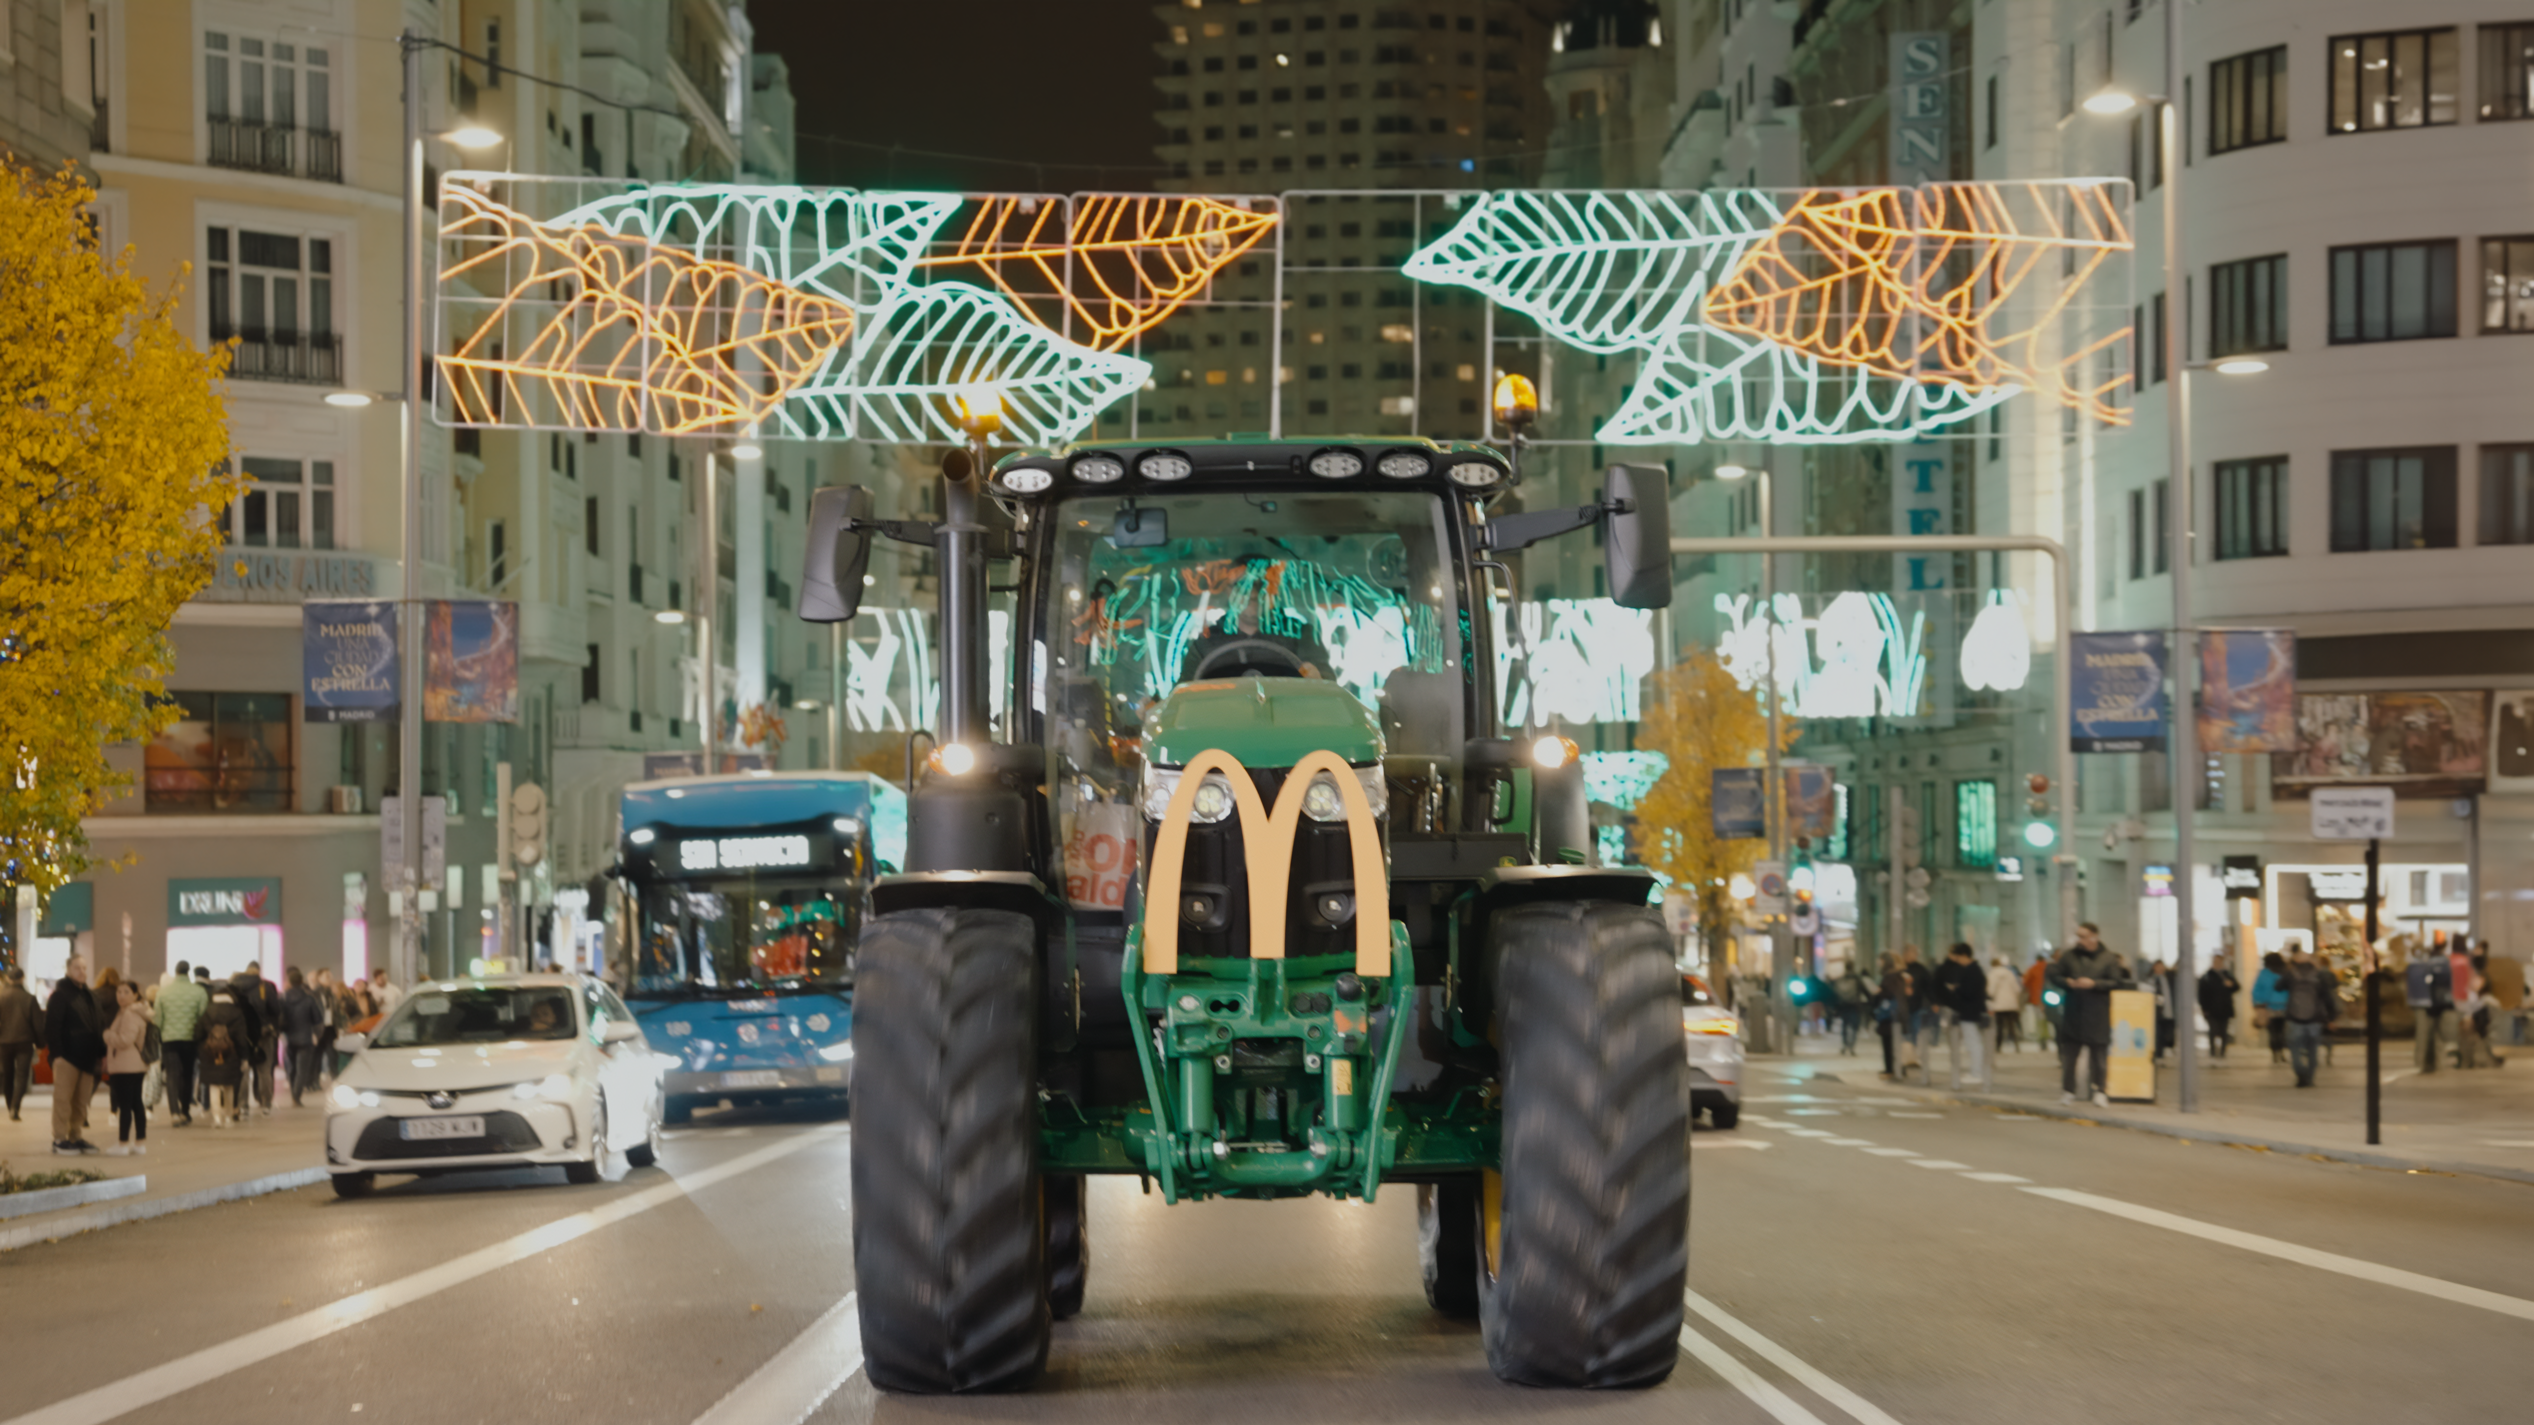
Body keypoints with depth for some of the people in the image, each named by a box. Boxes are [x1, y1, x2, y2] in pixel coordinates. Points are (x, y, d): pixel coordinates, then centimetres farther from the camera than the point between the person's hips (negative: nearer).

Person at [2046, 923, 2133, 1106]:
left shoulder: (2108, 958, 1)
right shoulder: (2069, 955, 6)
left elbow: (2115, 983, -2)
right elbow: (2055, 976, 10)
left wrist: (2094, 984, -15)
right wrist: (2068, 982, -10)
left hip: (2097, 1014, -1)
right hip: (2073, 1012, 1)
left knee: (2099, 1053, 1)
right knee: (2068, 1053, 1)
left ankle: (2099, 1090, 11)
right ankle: (2068, 1091, 9)